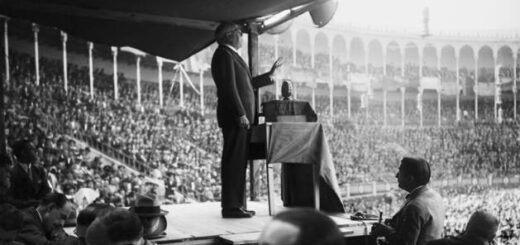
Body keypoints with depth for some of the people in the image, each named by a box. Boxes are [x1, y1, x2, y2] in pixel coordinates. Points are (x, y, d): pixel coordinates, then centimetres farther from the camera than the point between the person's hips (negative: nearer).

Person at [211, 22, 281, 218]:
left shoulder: (230, 55, 23)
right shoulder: (224, 55, -9)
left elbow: (246, 84, 27)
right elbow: (229, 88, -19)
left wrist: (269, 75, 30)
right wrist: (241, 115, -21)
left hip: (239, 117, 10)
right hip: (234, 118, -10)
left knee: (238, 163, 11)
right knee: (234, 162, -9)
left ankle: (236, 204, 16)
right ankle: (231, 207, -6)